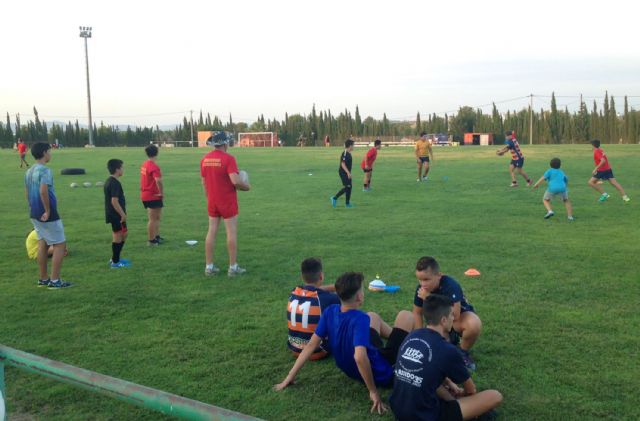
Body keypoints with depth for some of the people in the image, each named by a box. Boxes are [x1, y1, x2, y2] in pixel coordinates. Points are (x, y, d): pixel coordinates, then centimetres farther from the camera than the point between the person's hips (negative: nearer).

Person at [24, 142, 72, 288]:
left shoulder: (29, 171, 12)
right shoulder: (44, 170, -17)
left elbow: (27, 194, 17)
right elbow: (43, 191, -29)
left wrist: (34, 209, 22)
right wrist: (48, 211, -22)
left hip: (35, 214, 9)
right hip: (48, 215, -9)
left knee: (42, 244, 15)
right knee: (60, 244, -1)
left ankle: (43, 279, 20)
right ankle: (55, 281, -1)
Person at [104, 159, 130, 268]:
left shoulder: (109, 181, 12)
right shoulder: (115, 183, -19)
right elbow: (114, 201, -25)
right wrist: (123, 214, -19)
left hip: (112, 214, 10)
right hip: (117, 215, -10)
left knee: (123, 235, 19)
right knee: (118, 237, 0)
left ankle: (115, 258, 26)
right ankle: (115, 262, 8)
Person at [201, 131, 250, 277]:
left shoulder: (205, 159, 4)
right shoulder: (228, 158, -16)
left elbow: (204, 182, 10)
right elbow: (235, 181, -25)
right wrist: (246, 186, -6)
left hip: (212, 202, 6)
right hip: (228, 202, -6)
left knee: (211, 232, 9)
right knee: (232, 232, 2)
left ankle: (209, 266, 13)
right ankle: (233, 267, 6)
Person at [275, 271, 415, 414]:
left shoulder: (330, 312, -13)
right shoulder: (360, 319, -32)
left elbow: (311, 344, -10)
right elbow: (360, 357, -44)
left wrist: (290, 376, -3)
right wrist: (373, 392, -33)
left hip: (352, 371, 6)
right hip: (382, 375, -6)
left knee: (373, 317, 24)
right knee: (405, 315, 2)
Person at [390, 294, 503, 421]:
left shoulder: (411, 336, 4)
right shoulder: (447, 350, -14)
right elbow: (471, 390, 5)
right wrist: (459, 393, 24)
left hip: (398, 409, 7)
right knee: (495, 396, -3)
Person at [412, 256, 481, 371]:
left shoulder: (450, 286, -33)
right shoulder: (421, 288, -17)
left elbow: (454, 316, -41)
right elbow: (417, 313, -1)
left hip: (460, 318, -5)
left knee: (474, 324, -40)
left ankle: (463, 353, -8)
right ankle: (451, 339, 18)